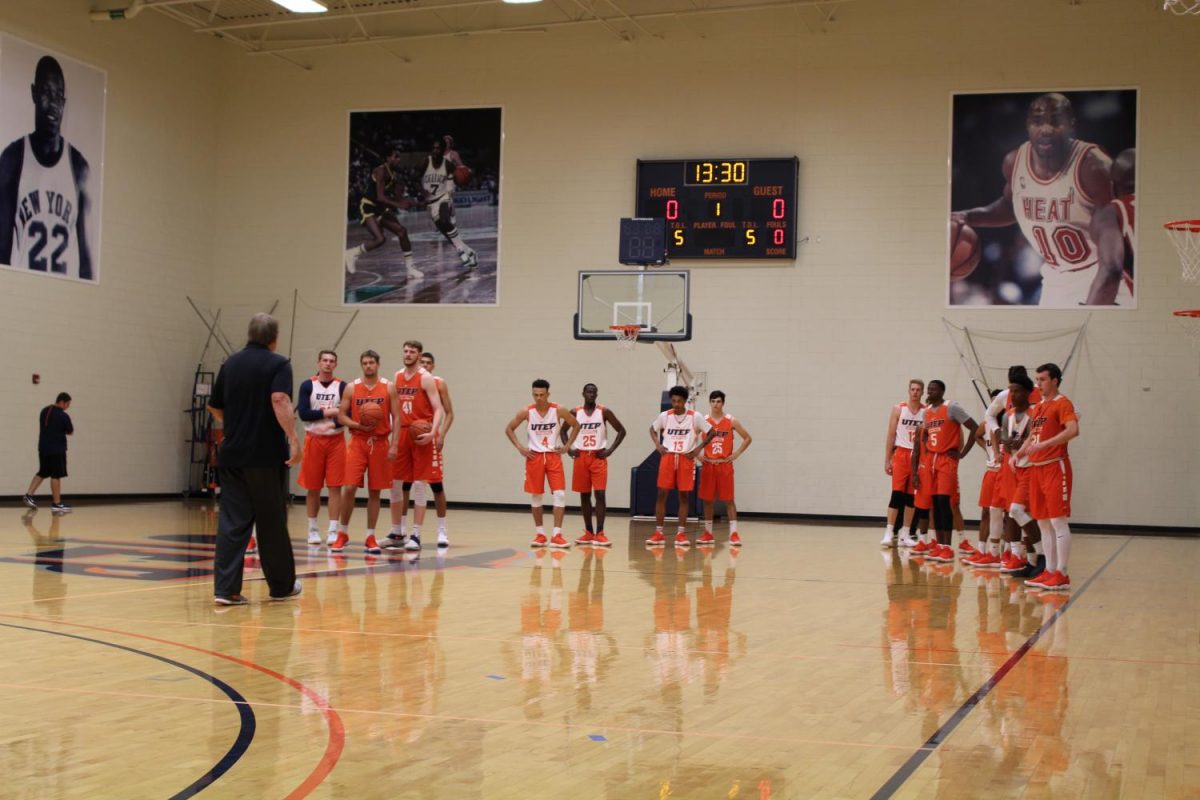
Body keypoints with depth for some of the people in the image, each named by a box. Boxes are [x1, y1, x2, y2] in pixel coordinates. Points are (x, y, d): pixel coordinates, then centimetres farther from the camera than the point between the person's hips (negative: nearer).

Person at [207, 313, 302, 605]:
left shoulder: (230, 364, 12)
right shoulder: (278, 364, -5)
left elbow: (215, 408, 19)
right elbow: (280, 400, -22)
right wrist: (293, 439, -25)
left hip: (233, 454, 4)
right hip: (267, 455, -4)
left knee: (232, 523, 3)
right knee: (272, 523, 7)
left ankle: (225, 588, -6)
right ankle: (282, 585, 19)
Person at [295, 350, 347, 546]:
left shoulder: (342, 386, 2)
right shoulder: (307, 385, 1)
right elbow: (303, 414, -9)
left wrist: (332, 425, -20)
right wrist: (328, 412, -14)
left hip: (336, 440, 0)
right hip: (314, 440, 0)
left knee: (335, 486, -3)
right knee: (313, 487, 6)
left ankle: (333, 530, 0)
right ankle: (313, 529, 17)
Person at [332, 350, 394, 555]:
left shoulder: (389, 388, 3)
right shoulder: (351, 388, 3)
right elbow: (341, 415, 4)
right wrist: (358, 425, -15)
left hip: (380, 443, 0)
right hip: (357, 442, 0)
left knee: (374, 491, 4)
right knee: (349, 488, -7)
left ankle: (370, 538, 11)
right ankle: (343, 533, 9)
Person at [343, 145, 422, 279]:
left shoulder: (393, 173, 6)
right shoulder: (381, 171, -21)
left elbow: (391, 195, 16)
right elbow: (380, 197, -30)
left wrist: (403, 202, -3)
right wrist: (398, 205, -37)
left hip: (380, 208, 9)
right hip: (368, 207, -9)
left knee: (402, 231, 1)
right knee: (380, 239, -22)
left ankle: (409, 268, 7)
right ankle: (352, 254, 1)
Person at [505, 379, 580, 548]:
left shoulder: (558, 410, -7)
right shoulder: (526, 412, -7)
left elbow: (576, 425, 8)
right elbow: (509, 429, 5)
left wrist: (567, 446, -1)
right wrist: (520, 447, -5)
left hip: (554, 456, 0)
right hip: (534, 457, 0)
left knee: (560, 494, -10)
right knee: (535, 495, 5)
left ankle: (556, 535, -7)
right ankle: (540, 534, 17)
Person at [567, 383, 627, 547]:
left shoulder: (604, 412, -3)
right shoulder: (575, 412, 2)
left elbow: (621, 430, 2)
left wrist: (610, 450, -6)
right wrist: (568, 449, 2)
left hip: (599, 457, -2)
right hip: (581, 457, 2)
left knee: (600, 494, -10)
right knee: (584, 495, 7)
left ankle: (599, 533, -9)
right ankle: (588, 532, 15)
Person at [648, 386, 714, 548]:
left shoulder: (695, 417, -4)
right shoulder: (664, 416, 2)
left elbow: (710, 432, 4)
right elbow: (653, 429, 18)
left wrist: (698, 448, -4)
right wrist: (658, 445, 3)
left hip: (686, 459, -1)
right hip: (667, 457, 1)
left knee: (684, 496, 1)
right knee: (662, 494, -3)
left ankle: (681, 533, 6)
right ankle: (658, 533, 1)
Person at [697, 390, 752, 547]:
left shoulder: (731, 421, -1)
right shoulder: (703, 421, 2)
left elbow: (747, 438, 4)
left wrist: (736, 454, -4)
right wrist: (698, 455, -1)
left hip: (725, 465, -2)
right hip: (708, 465, 2)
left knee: (729, 499, -4)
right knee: (708, 499, 6)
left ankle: (734, 534, -4)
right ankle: (708, 533, 15)